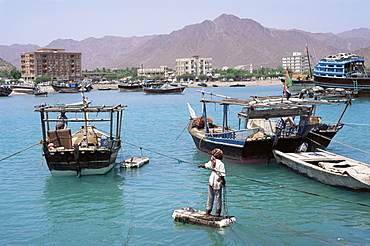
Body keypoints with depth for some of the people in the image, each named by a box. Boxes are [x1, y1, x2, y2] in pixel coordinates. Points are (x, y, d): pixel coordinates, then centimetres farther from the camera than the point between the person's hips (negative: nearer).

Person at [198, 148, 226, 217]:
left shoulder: (212, 162, 1)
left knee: (210, 197, 15)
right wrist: (224, 182, -5)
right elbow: (222, 175, -20)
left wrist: (200, 165, 39)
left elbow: (206, 165, 19)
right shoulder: (221, 164, -16)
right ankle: (217, 213, 6)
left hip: (211, 182, 6)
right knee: (218, 198, 3)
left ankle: (208, 212, 22)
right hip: (218, 183, -6)